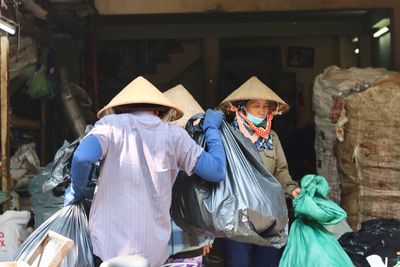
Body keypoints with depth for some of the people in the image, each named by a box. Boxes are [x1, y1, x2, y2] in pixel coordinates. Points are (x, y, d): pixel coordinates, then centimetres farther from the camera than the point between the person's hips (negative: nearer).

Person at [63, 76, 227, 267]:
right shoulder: (174, 135, 3)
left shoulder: (111, 123, -1)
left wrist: (77, 192, 1)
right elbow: (217, 172, 3)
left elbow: (82, 157, -19)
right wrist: (211, 128, 17)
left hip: (108, 246, -2)